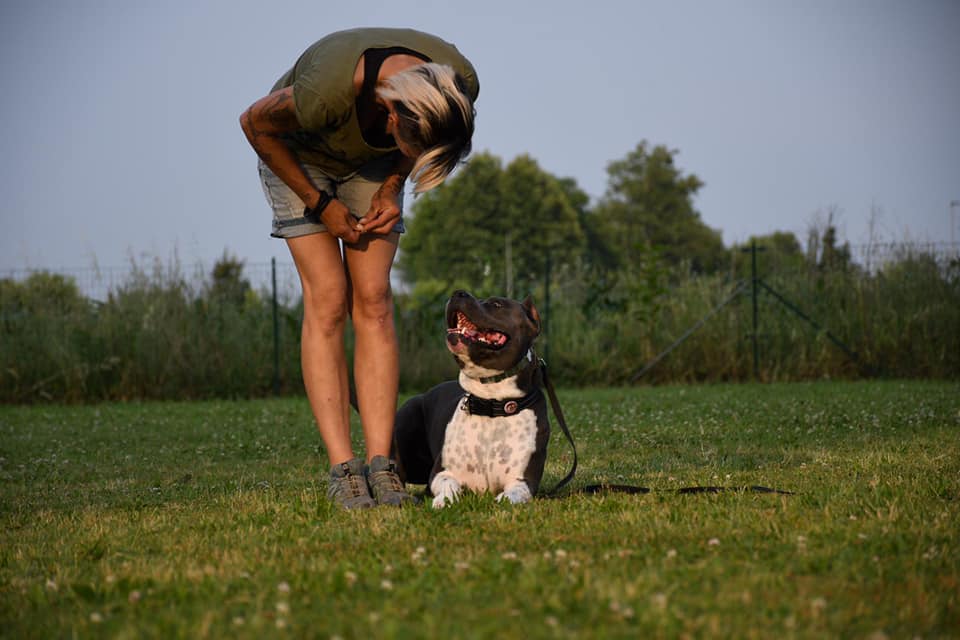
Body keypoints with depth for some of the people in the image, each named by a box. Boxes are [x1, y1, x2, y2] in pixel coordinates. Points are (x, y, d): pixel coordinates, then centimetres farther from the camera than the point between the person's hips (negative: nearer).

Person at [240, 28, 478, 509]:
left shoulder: (459, 84, -30)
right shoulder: (328, 90, -43)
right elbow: (255, 123, -21)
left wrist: (392, 187, -14)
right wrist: (319, 204, -17)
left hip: (370, 161, 3)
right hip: (298, 154, -3)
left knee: (373, 301, -10)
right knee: (327, 302, -14)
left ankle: (380, 464, -13)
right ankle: (342, 469, -17)